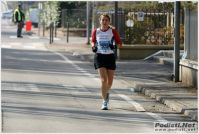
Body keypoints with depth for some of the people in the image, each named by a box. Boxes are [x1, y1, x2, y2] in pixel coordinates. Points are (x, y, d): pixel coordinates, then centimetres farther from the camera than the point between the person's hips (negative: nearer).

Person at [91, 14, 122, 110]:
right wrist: (93, 46, -4)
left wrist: (114, 45, -18)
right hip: (99, 56, -1)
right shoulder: (95, 31, 2)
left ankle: (106, 92, 45)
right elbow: (93, 41, 18)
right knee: (103, 80, -15)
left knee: (110, 82, 9)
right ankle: (104, 102, -9)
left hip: (110, 56, 1)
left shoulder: (113, 31, -1)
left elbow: (119, 43, 2)